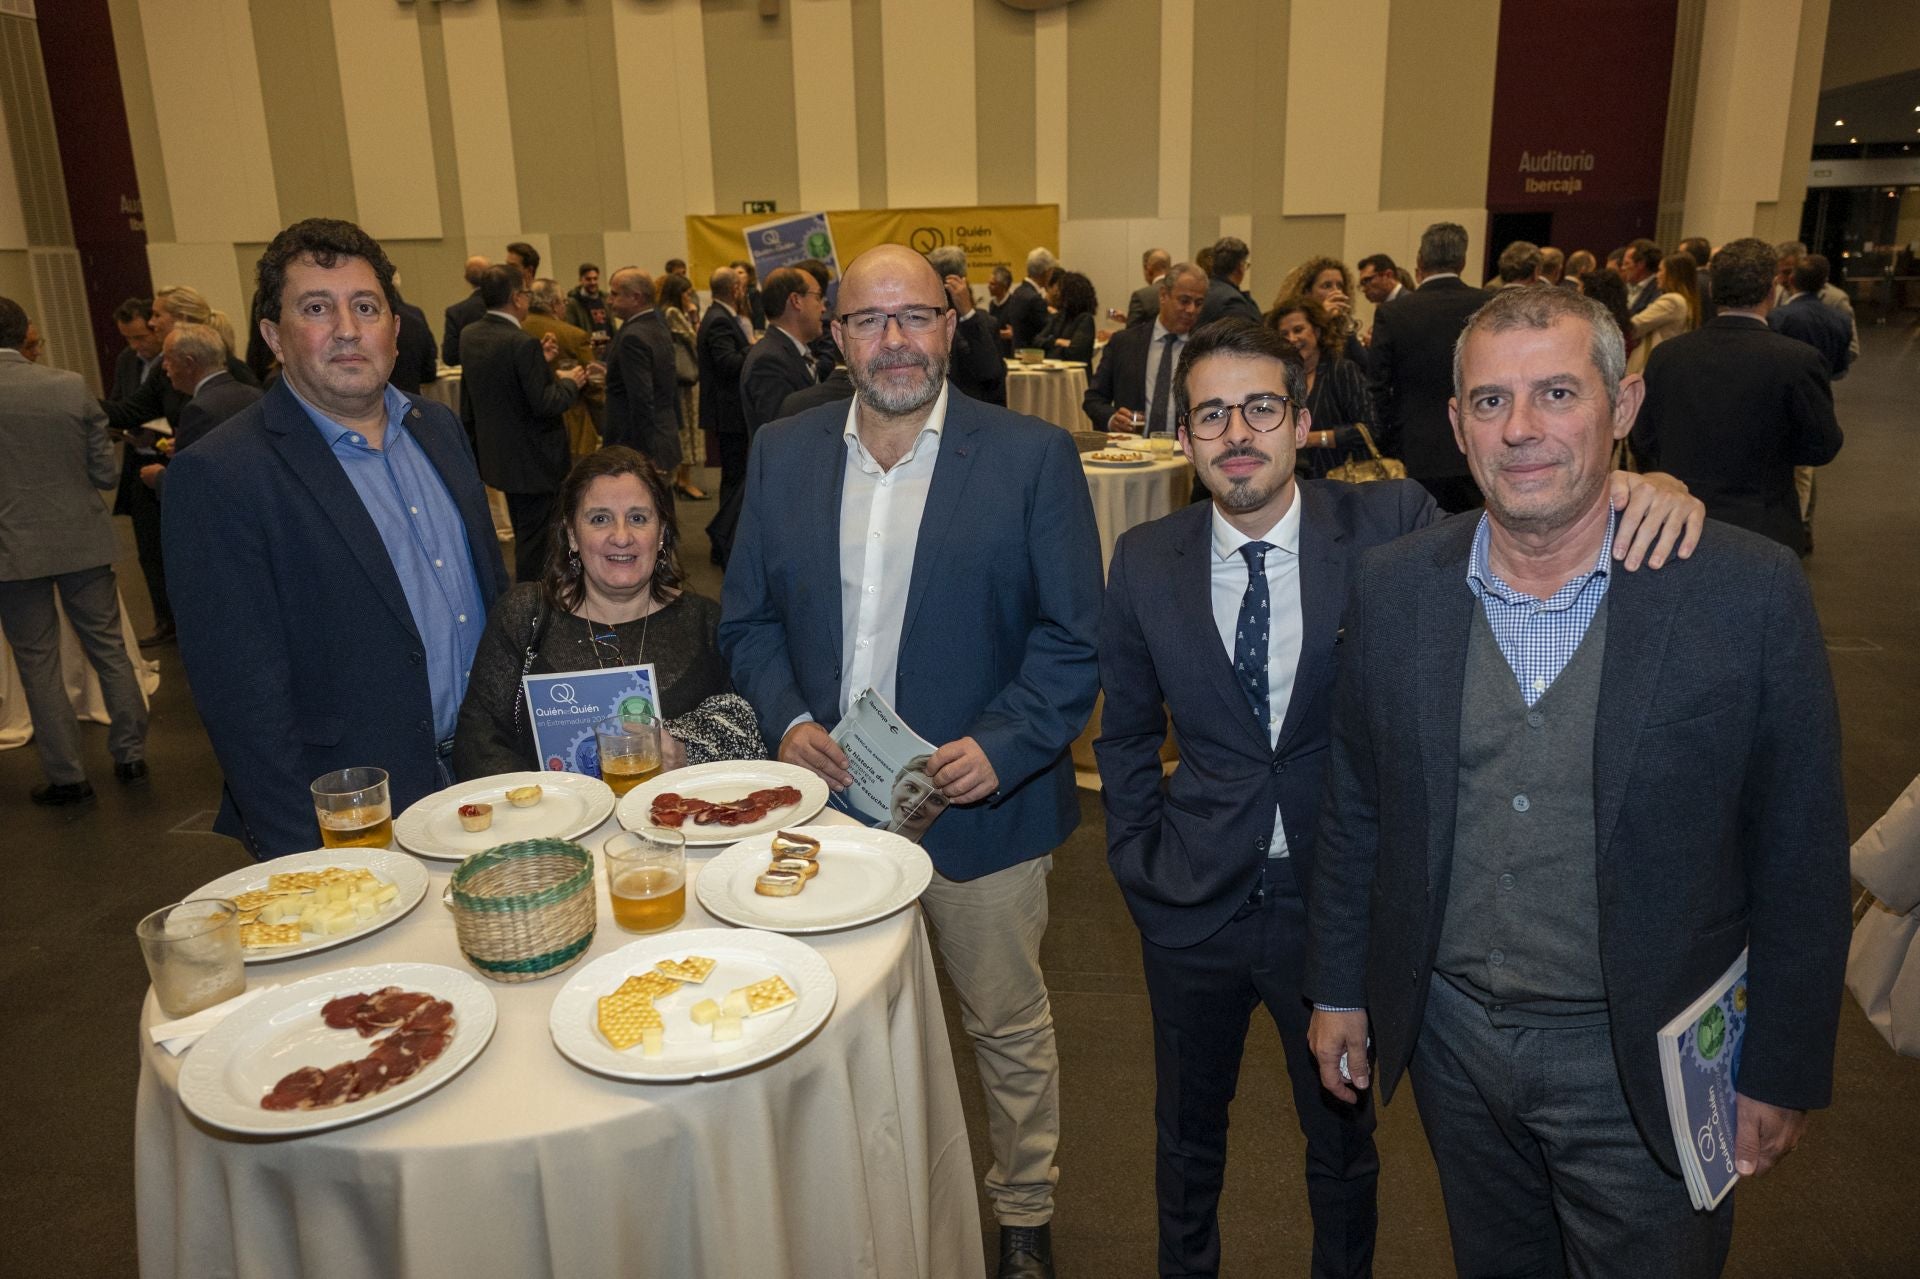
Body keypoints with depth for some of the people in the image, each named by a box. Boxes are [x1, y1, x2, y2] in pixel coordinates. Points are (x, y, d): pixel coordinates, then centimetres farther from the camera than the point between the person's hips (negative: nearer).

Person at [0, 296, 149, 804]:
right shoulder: (70, 385, -5)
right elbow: (106, 471, -2)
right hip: (83, 542, 2)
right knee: (109, 648, 13)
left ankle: (67, 776, 14)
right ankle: (131, 755, 20)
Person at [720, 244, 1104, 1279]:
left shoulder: (1033, 457, -6)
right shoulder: (781, 455, 4)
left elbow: (1074, 638, -7)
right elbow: (746, 618, 8)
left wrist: (1003, 745, -20)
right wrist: (785, 721, -9)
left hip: (980, 803, -2)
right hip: (829, 801, 3)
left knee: (1008, 1026, 15)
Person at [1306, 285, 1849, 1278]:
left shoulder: (1748, 592, -14)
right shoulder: (1393, 589, -6)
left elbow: (1800, 853, -8)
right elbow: (1354, 810, 2)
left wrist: (1781, 1075, -4)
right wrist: (1338, 991, 7)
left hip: (1645, 1065, -2)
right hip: (1450, 1036, 3)